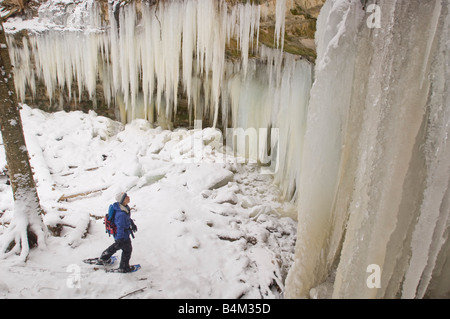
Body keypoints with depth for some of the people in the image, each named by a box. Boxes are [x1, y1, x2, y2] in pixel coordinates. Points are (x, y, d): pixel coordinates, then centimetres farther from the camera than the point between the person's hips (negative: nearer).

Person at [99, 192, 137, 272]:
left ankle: (103, 258, 51)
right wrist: (120, 239, -24)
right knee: (127, 249, 13)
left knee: (116, 246, 32)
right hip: (123, 236, -9)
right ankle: (124, 267, 34)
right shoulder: (121, 214, -38)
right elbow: (120, 227, -31)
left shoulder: (125, 207, -8)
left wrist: (132, 224, 24)